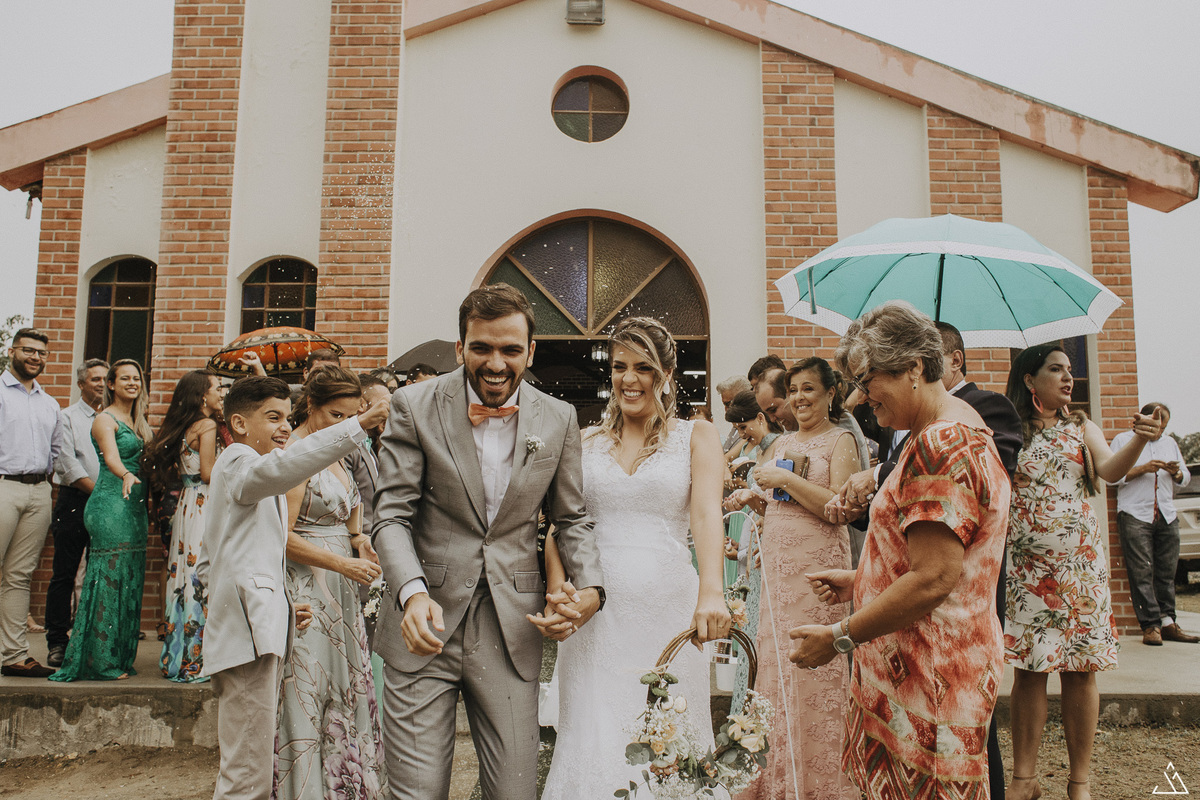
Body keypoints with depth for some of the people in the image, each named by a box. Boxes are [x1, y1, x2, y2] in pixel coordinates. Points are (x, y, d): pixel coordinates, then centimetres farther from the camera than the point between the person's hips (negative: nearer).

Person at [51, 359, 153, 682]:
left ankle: (120, 657, 16)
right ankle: (101, 661, 0)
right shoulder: (105, 419, -6)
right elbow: (111, 457, -24)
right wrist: (126, 476, -43)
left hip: (134, 506, 8)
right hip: (111, 506, -8)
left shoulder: (137, 422, 18)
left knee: (129, 581, 9)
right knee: (110, 578, -7)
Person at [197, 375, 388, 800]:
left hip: (257, 628, 11)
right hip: (248, 633, -11)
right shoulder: (238, 464, -5)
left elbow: (207, 566, 28)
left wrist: (278, 605, 20)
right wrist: (358, 426, -39)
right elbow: (280, 466, -32)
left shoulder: (231, 471, 26)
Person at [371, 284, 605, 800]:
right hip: (425, 626, -1)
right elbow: (392, 516, -5)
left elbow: (571, 519, 11)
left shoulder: (559, 420, 3)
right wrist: (412, 592, -23)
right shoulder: (414, 407, -4)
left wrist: (590, 589, -8)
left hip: (512, 633, 2)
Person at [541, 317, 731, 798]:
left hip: (669, 605, -1)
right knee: (594, 744, 1)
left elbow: (706, 514, -11)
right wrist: (557, 590, -13)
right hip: (595, 609, 1)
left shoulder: (696, 437, 5)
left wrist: (712, 592, -27)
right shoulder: (585, 442, 11)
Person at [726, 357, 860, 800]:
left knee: (814, 672, -4)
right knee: (774, 667, 7)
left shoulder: (840, 440, -2)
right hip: (777, 564, 6)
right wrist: (754, 499, 6)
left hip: (818, 564, -6)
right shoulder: (783, 443, 17)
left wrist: (785, 479, -16)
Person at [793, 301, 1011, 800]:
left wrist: (840, 637, -17)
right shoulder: (965, 430, 15)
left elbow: (934, 579, -25)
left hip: (929, 679, -10)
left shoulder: (940, 445, -20)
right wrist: (858, 583, 15)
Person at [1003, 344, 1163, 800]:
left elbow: (1110, 470, -10)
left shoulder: (1081, 427, 7)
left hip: (1078, 561, 2)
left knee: (1080, 669, 3)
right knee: (1027, 669, 2)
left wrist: (1139, 440, -29)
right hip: (1024, 565, -1)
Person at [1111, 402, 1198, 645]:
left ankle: (1167, 622, 7)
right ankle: (1150, 625, -6)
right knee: (1142, 572, -7)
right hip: (1135, 515, -5)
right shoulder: (1122, 440, 7)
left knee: (1167, 571, 2)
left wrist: (1176, 473, 2)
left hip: (1167, 516, 5)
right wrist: (1143, 468, -11)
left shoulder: (1169, 443, 23)